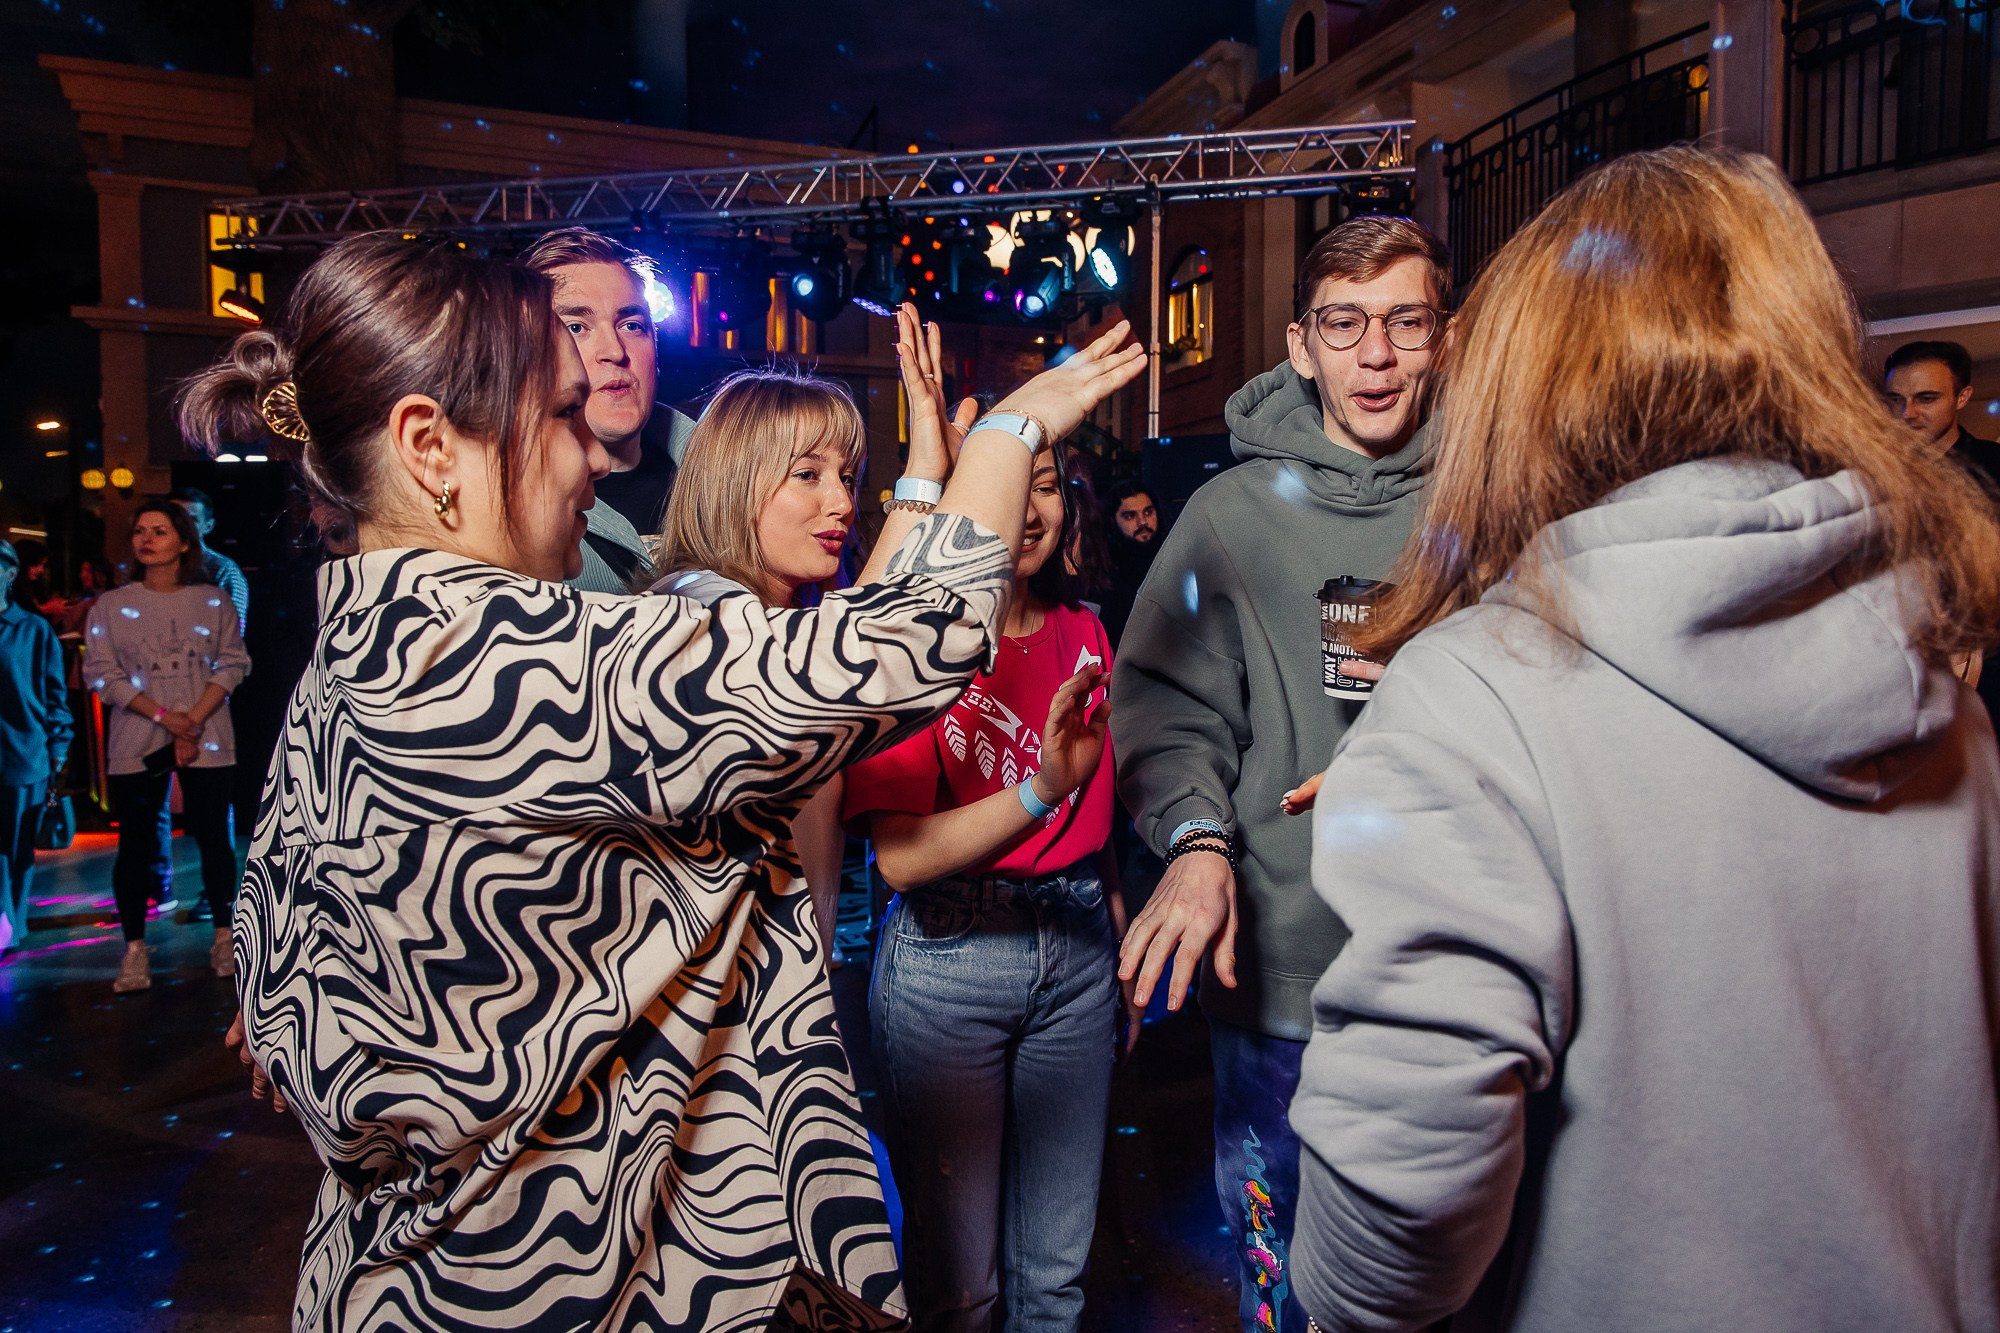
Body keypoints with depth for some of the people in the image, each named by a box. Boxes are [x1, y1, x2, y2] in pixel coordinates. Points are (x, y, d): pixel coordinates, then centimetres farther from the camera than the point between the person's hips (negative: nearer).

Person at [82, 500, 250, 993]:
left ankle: (223, 935, 16)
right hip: (136, 742, 1)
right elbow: (101, 673, 0)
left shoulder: (213, 601, 5)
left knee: (214, 836, 3)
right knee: (135, 842, 2)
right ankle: (135, 947, 12)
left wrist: (193, 720, -11)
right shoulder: (110, 606, 5)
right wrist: (162, 716, -12)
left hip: (206, 739, 0)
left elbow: (233, 664, 2)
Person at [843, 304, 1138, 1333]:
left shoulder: (1083, 636, 5)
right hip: (947, 963, -4)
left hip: (1076, 950, 5)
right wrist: (1038, 792, -35)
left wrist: (1121, 961, 16)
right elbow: (900, 857, -22)